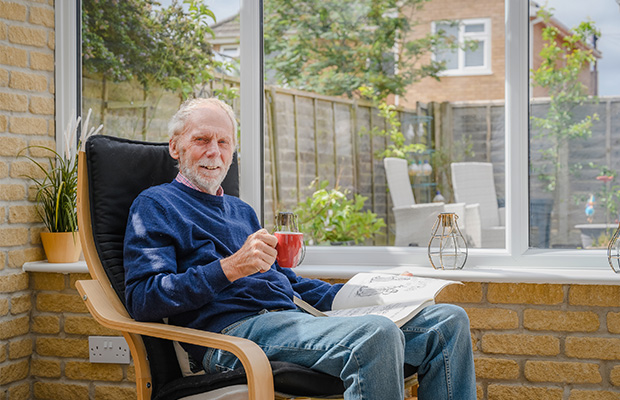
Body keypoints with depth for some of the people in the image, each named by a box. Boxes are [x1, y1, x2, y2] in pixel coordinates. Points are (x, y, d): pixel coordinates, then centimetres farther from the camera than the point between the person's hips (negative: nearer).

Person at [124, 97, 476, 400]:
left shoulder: (242, 211, 31)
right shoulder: (155, 205, 7)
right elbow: (143, 298, -8)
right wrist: (232, 267, -19)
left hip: (293, 318, 8)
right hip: (234, 330, -8)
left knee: (449, 321, -3)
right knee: (377, 335, -36)